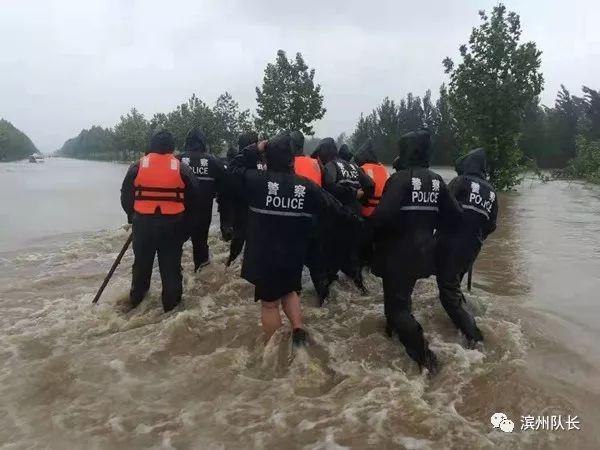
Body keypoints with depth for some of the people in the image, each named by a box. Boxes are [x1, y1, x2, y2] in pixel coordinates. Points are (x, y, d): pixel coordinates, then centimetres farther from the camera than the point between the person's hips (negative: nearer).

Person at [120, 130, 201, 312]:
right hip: (173, 226, -1)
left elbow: (126, 196, 2)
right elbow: (194, 199, 1)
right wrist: (185, 223, 14)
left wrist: (133, 216, 18)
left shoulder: (137, 166, -3)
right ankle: (171, 302, 15)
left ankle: (136, 298, 31)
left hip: (143, 224, 1)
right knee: (171, 265, 9)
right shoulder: (182, 169, -4)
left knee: (142, 262, 18)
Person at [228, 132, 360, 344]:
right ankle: (298, 329, 11)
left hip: (264, 256, -2)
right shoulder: (307, 187, -7)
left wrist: (256, 148, 3)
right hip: (294, 256, 3)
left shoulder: (257, 180, -15)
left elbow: (234, 168, 2)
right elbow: (332, 204, 9)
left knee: (269, 302, 11)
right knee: (289, 291, 28)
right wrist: (352, 216, 27)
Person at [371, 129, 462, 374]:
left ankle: (423, 354, -2)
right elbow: (454, 214, 6)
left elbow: (383, 215, -30)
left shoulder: (401, 178, -19)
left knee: (396, 304, 2)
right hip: (423, 252, 7)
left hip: (398, 253, -7)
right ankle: (396, 329, 43)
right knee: (403, 295, 27)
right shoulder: (436, 181, 3)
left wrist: (369, 226, -10)